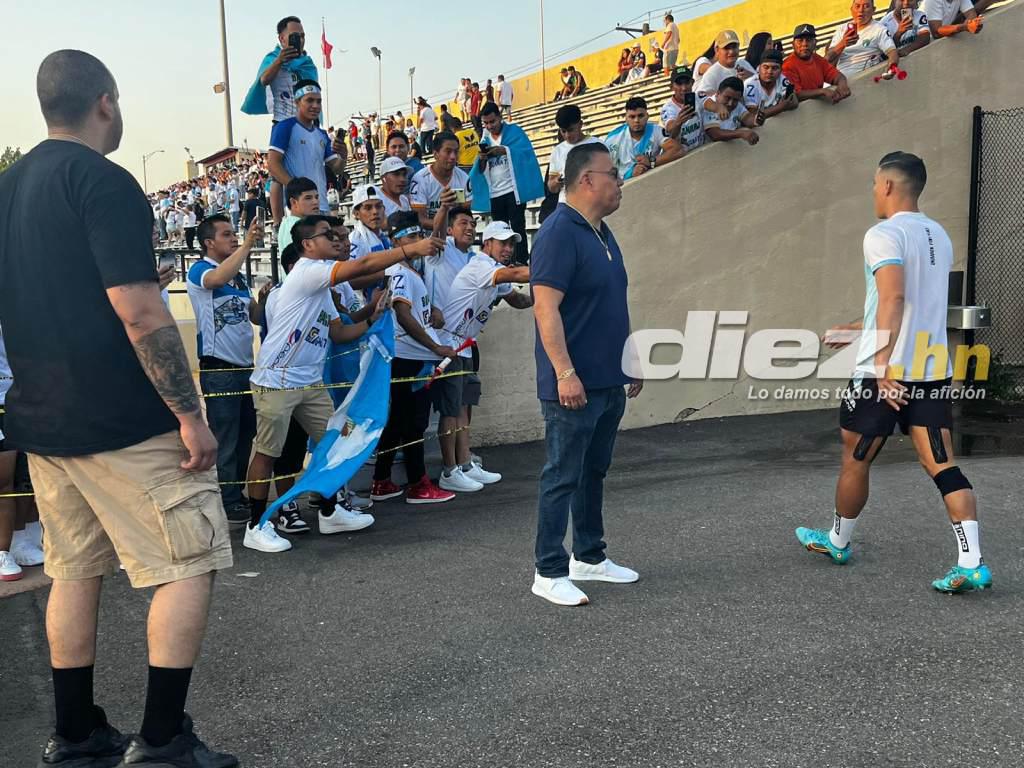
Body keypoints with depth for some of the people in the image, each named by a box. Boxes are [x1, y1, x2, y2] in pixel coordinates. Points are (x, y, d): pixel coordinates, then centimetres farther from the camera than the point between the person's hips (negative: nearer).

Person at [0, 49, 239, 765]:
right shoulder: (104, 182, -13)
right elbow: (140, 313, -21)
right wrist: (190, 414, -17)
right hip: (123, 422, -8)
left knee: (76, 568, 16)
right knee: (190, 563, 0)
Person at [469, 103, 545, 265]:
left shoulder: (515, 132, 1)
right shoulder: (484, 139, 13)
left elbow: (526, 152, -13)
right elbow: (480, 170, 9)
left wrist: (504, 150, -22)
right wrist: (482, 160, -13)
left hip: (513, 190, -5)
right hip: (494, 195, 5)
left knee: (518, 229, -7)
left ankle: (522, 263, -8)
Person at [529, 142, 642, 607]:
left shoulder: (602, 234, 14)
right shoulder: (559, 233, -15)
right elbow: (546, 308, -22)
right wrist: (564, 372, -27)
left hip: (609, 383, 9)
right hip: (574, 385, -9)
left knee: (593, 472, 17)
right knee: (562, 477, -1)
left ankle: (589, 557, 29)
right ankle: (549, 572, 8)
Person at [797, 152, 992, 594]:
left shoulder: (884, 234, -10)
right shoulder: (939, 236, 17)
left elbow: (893, 299, -23)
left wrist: (883, 366, -27)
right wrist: (854, 330, 33)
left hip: (888, 372, -7)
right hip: (934, 371, 7)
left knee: (856, 461, 11)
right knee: (943, 466, 2)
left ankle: (837, 541, 29)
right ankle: (972, 563, -9)